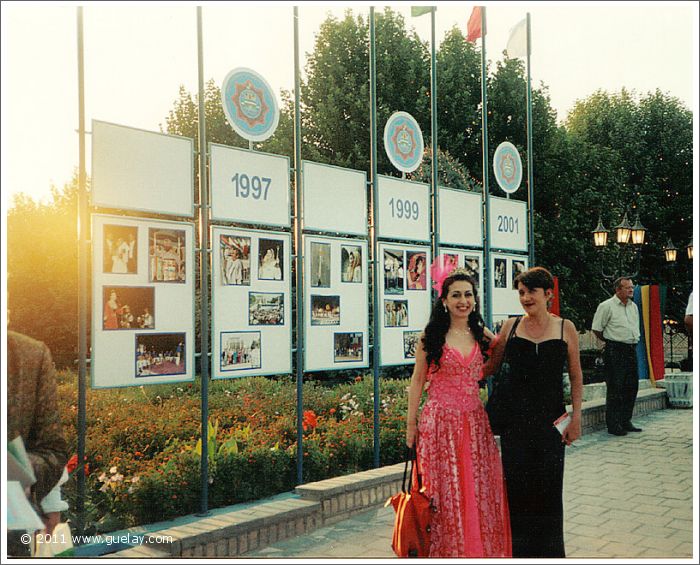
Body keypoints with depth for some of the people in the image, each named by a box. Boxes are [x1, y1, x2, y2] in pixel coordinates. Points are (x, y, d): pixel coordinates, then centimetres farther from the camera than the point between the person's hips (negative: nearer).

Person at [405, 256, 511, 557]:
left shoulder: (483, 336, 7)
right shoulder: (430, 337, -3)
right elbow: (418, 380, 0)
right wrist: (411, 423, -2)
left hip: (475, 420, 3)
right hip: (440, 420, -3)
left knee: (478, 491, 8)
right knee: (445, 493, 3)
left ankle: (481, 549, 24)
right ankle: (447, 550, 18)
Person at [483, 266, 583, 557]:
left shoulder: (565, 328, 2)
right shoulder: (511, 326, 3)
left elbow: (576, 377, 6)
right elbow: (490, 367, 9)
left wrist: (576, 417, 1)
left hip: (550, 420, 0)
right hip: (515, 421, 1)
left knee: (548, 487, 5)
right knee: (517, 486, 4)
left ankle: (549, 549, 23)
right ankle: (518, 548, 19)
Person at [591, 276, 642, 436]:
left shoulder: (633, 306, 15)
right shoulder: (606, 306, -8)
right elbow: (596, 329, -6)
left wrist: (634, 341, 17)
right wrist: (610, 341, 1)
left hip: (632, 350, 7)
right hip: (615, 351, -7)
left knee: (632, 386, 9)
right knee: (615, 388, -6)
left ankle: (625, 421, 20)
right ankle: (613, 425, 0)